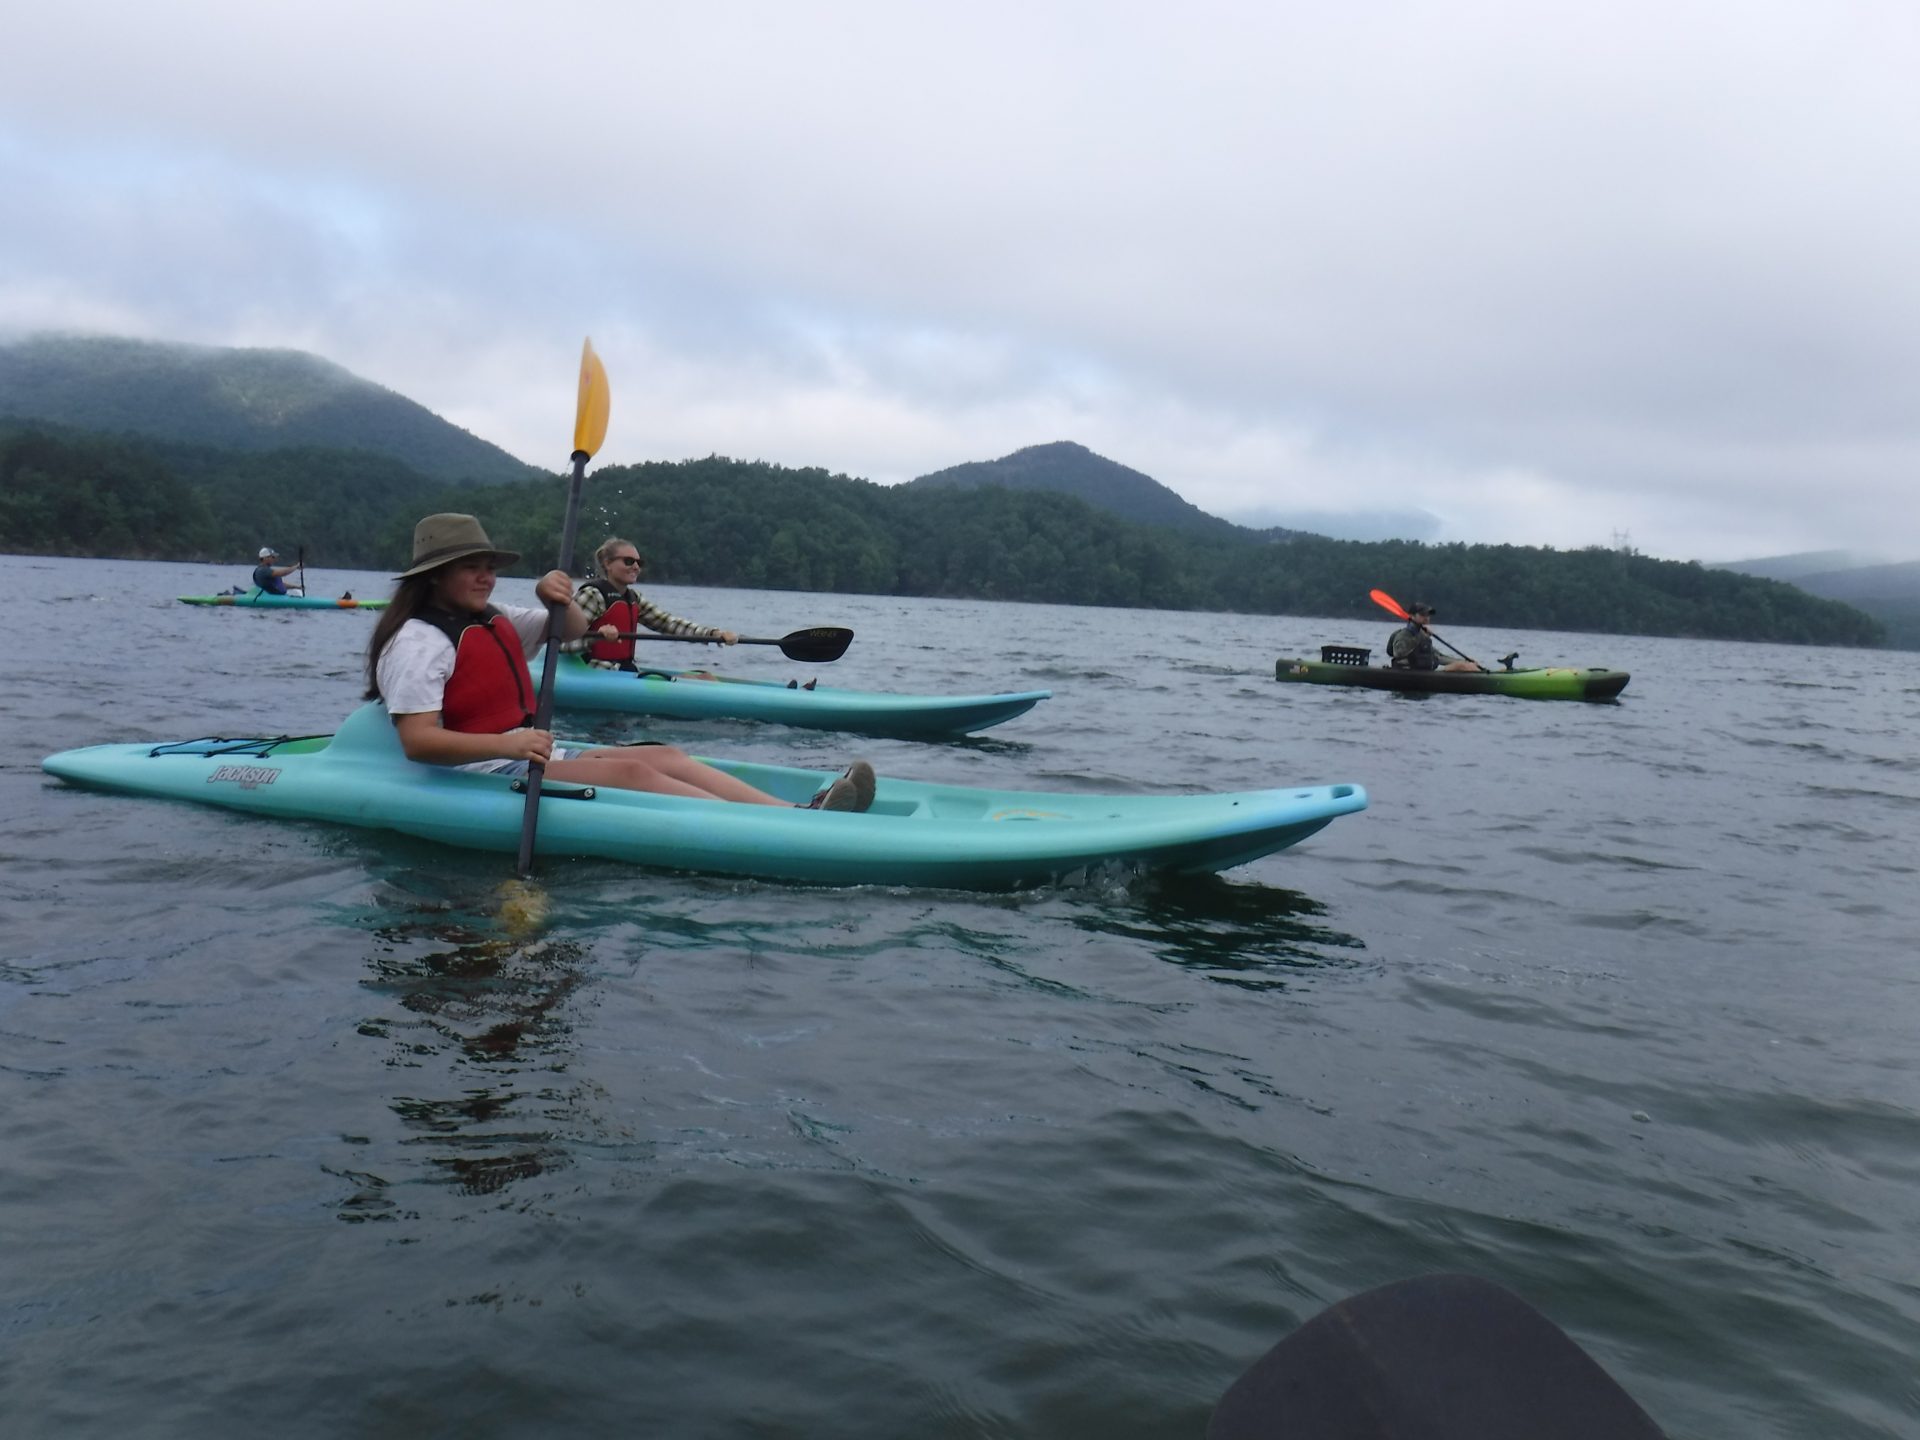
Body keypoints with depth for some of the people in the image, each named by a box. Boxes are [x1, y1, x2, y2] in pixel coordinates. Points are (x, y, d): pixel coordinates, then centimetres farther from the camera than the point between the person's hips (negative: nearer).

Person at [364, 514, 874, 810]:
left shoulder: (493, 620, 17)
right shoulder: (420, 639, -11)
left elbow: (575, 629, 21)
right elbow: (417, 742, -22)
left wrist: (558, 601, -2)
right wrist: (507, 744, -35)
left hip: (534, 755, 9)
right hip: (481, 774, -9)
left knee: (667, 756, -8)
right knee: (631, 771, -26)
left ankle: (799, 814, -22)